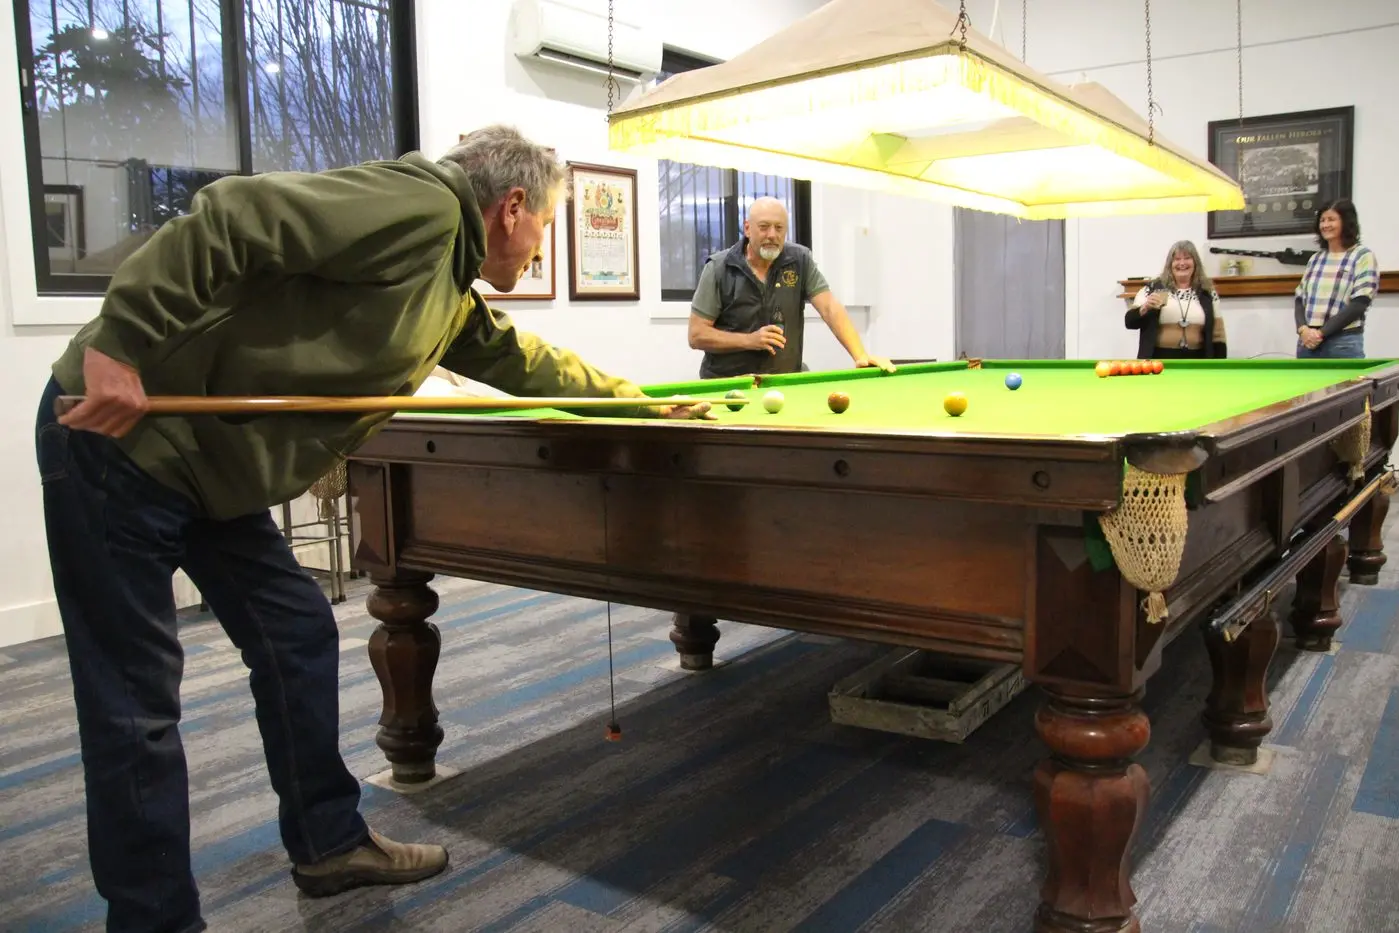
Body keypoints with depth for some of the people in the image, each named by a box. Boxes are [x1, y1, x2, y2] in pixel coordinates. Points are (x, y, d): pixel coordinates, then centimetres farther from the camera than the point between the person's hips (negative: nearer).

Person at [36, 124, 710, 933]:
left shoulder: (454, 298, 13)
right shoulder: (422, 205, -16)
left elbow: (530, 363, 28)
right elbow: (233, 215, -24)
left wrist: (650, 404, 36)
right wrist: (120, 342, -26)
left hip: (211, 469, 10)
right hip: (119, 432, -10)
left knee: (299, 637, 13)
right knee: (138, 702, -1)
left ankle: (330, 843, 28)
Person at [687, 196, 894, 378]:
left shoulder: (800, 260, 2)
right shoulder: (718, 268, -5)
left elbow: (829, 307, -7)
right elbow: (696, 336, -6)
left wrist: (860, 356, -20)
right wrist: (750, 340, -18)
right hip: (726, 383, -2)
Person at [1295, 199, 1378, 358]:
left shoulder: (1363, 256, 1)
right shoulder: (1315, 258, 16)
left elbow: (1359, 305, -8)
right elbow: (1299, 298, 11)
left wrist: (1321, 333, -13)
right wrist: (1303, 329, -8)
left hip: (1343, 344, -5)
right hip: (1308, 342, 5)